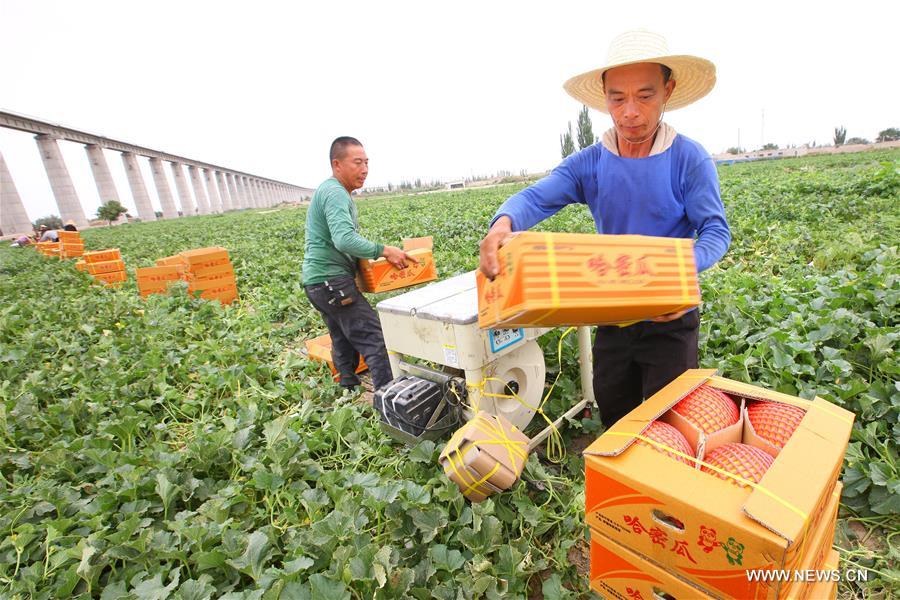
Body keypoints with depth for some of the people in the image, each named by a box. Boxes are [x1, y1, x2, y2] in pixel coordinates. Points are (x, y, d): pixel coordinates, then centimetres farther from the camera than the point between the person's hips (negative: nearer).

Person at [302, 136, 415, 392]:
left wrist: (372, 254, 20)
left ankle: (348, 390, 30)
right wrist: (384, 250, -25)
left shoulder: (329, 191, 20)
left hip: (320, 282, 11)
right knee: (374, 339, -13)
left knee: (344, 342, 18)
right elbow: (344, 240, -28)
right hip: (332, 281, -11)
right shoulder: (335, 193, -14)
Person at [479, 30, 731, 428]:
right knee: (613, 417, 22)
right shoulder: (589, 164, -5)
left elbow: (715, 230, -14)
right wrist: (503, 224, -42)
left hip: (670, 317, -3)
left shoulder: (689, 159, -11)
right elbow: (535, 198, -18)